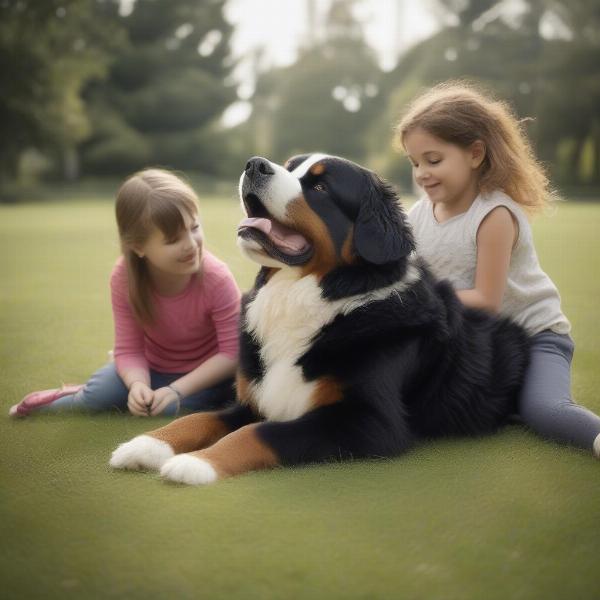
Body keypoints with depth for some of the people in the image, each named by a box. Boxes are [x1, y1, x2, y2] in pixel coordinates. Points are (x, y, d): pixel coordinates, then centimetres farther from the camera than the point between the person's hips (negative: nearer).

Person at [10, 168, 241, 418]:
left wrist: (178, 389, -33)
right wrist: (138, 385, -38)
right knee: (99, 393, -19)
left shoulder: (216, 278, -30)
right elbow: (128, 349, -16)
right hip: (154, 366, 2)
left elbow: (232, 352, -25)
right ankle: (75, 398, 16)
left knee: (171, 406, -28)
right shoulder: (125, 276, -22)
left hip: (205, 371, -2)